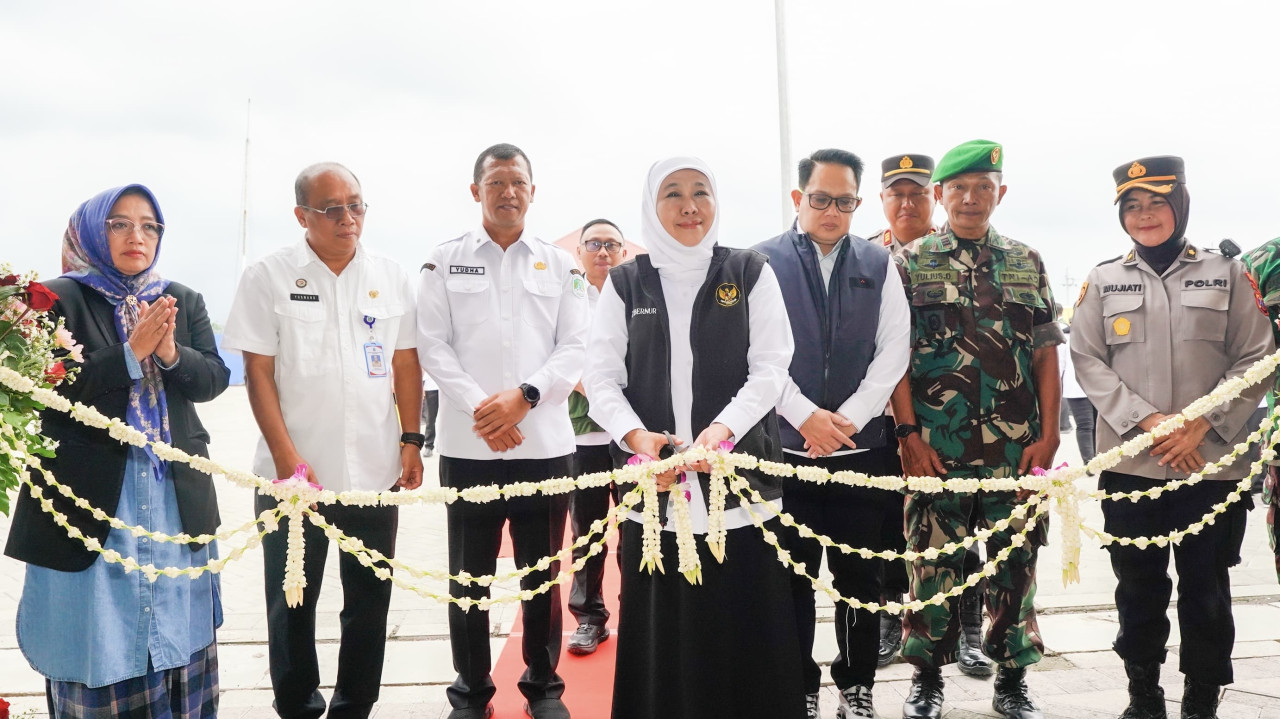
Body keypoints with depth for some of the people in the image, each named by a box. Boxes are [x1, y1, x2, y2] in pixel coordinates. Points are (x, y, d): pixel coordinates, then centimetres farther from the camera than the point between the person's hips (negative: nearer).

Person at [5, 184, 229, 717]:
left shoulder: (184, 301, 10)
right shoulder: (60, 299, -3)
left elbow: (214, 378, 2)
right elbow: (51, 389, -13)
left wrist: (171, 354, -17)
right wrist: (133, 352, -20)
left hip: (177, 497, 4)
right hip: (92, 500, -4)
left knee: (175, 629, 12)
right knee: (102, 637, 4)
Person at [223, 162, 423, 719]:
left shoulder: (391, 277, 5)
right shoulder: (268, 277, -2)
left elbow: (406, 365, 9)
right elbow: (258, 371, -4)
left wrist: (411, 440, 2)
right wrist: (286, 456, -10)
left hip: (376, 471, 2)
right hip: (295, 473, -2)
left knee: (370, 599, 10)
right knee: (293, 600, 11)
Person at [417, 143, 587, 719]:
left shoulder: (560, 263, 9)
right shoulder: (445, 261, 6)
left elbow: (575, 347, 2)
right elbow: (432, 344, -1)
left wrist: (523, 397, -13)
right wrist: (479, 410, -13)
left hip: (545, 444, 1)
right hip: (467, 445, 0)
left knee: (542, 573, 10)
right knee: (469, 576, 8)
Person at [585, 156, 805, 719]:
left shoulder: (750, 273, 7)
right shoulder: (625, 283, 10)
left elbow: (770, 369, -1)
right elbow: (601, 378, 4)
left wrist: (722, 429, -18)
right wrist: (637, 436, -16)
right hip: (654, 487, 1)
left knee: (746, 629, 1)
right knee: (662, 632, 3)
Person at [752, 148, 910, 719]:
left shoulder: (879, 264, 9)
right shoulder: (765, 261, 1)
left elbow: (894, 349, 2)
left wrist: (850, 417, -8)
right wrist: (806, 416, -13)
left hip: (864, 446, 2)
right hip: (786, 445, -2)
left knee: (860, 576, 9)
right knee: (792, 576, 6)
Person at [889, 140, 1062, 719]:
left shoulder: (1027, 263, 11)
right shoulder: (910, 262, 4)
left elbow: (1046, 355, 9)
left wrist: (1047, 435, 0)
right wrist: (908, 432, -9)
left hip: (1016, 447, 2)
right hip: (935, 447, -2)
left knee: (1015, 561, 8)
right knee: (933, 561, 5)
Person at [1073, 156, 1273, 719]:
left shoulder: (1226, 276, 5)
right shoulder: (1103, 281, 7)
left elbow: (1255, 360, 1)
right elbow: (1087, 360, 0)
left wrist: (1201, 426, -11)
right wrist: (1147, 422, -12)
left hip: (1212, 463, 0)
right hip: (1129, 462, 1)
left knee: (1207, 588, 7)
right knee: (1139, 587, 10)